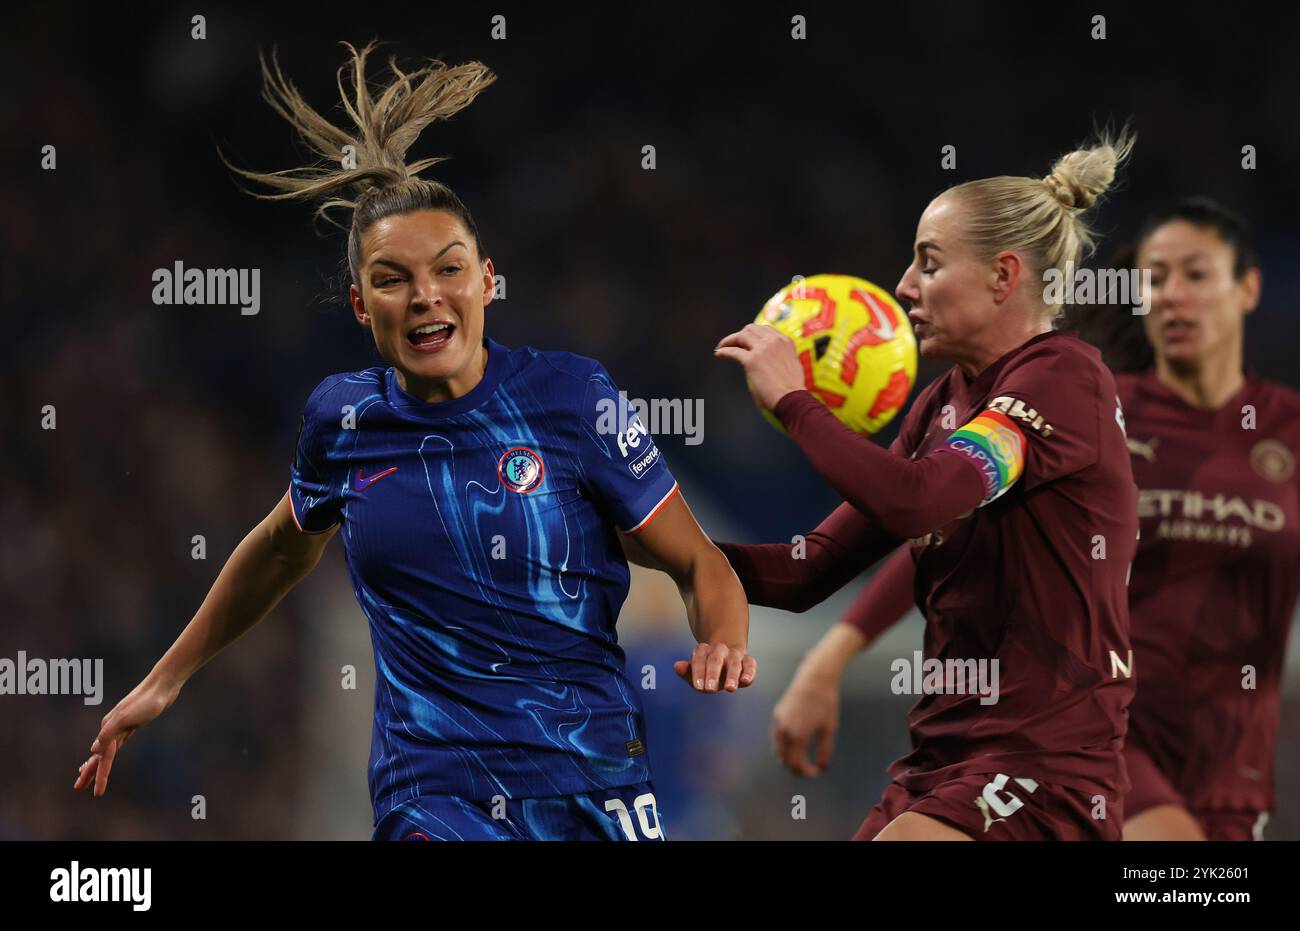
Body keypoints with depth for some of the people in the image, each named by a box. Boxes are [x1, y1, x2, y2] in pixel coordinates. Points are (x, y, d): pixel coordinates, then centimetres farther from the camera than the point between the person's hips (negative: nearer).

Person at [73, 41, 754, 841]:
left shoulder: (569, 395, -5)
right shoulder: (343, 420, 4)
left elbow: (699, 563, 0)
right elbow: (283, 549, 25)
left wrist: (725, 646, -21)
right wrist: (166, 679, 31)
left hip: (591, 786, -1)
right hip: (433, 795, 1)